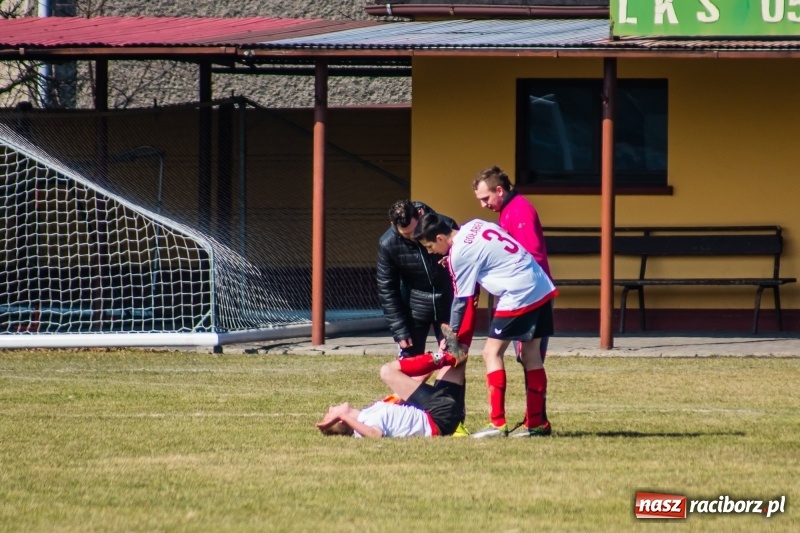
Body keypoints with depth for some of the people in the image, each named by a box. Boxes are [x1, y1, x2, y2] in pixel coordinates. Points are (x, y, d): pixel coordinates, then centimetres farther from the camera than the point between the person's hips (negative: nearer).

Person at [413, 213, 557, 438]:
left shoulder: (459, 254, -10)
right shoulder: (475, 225, 12)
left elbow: (461, 300, -5)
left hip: (518, 297, -9)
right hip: (542, 288, 9)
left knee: (492, 352, -1)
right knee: (530, 354, 13)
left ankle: (497, 424, -4)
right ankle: (537, 423, 17)